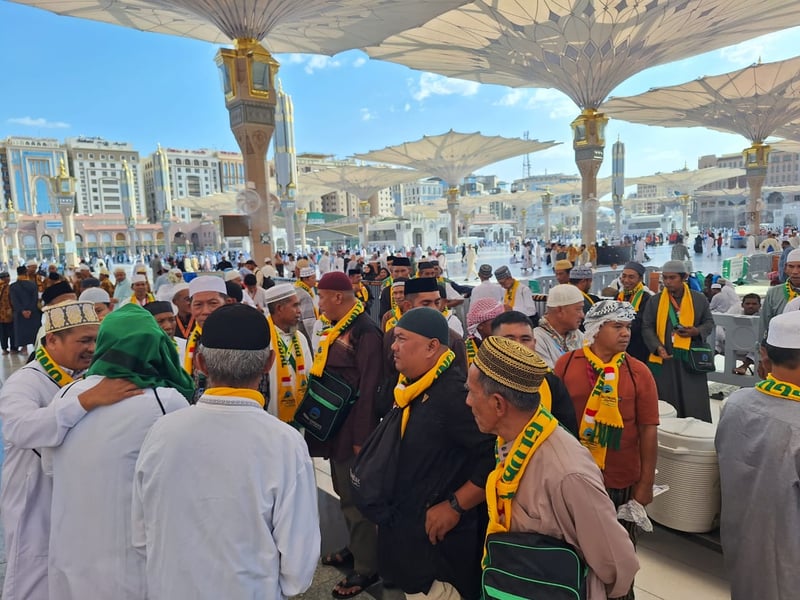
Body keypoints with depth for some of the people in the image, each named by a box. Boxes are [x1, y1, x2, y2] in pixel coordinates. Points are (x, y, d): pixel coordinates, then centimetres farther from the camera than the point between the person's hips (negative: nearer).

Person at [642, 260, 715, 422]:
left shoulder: (699, 299, 4)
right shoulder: (655, 301, 3)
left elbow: (709, 322, 12)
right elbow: (647, 328, 2)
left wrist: (697, 331, -10)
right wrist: (657, 347, -15)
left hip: (690, 359, 0)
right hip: (662, 360, 0)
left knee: (693, 404, 5)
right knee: (665, 401, 6)